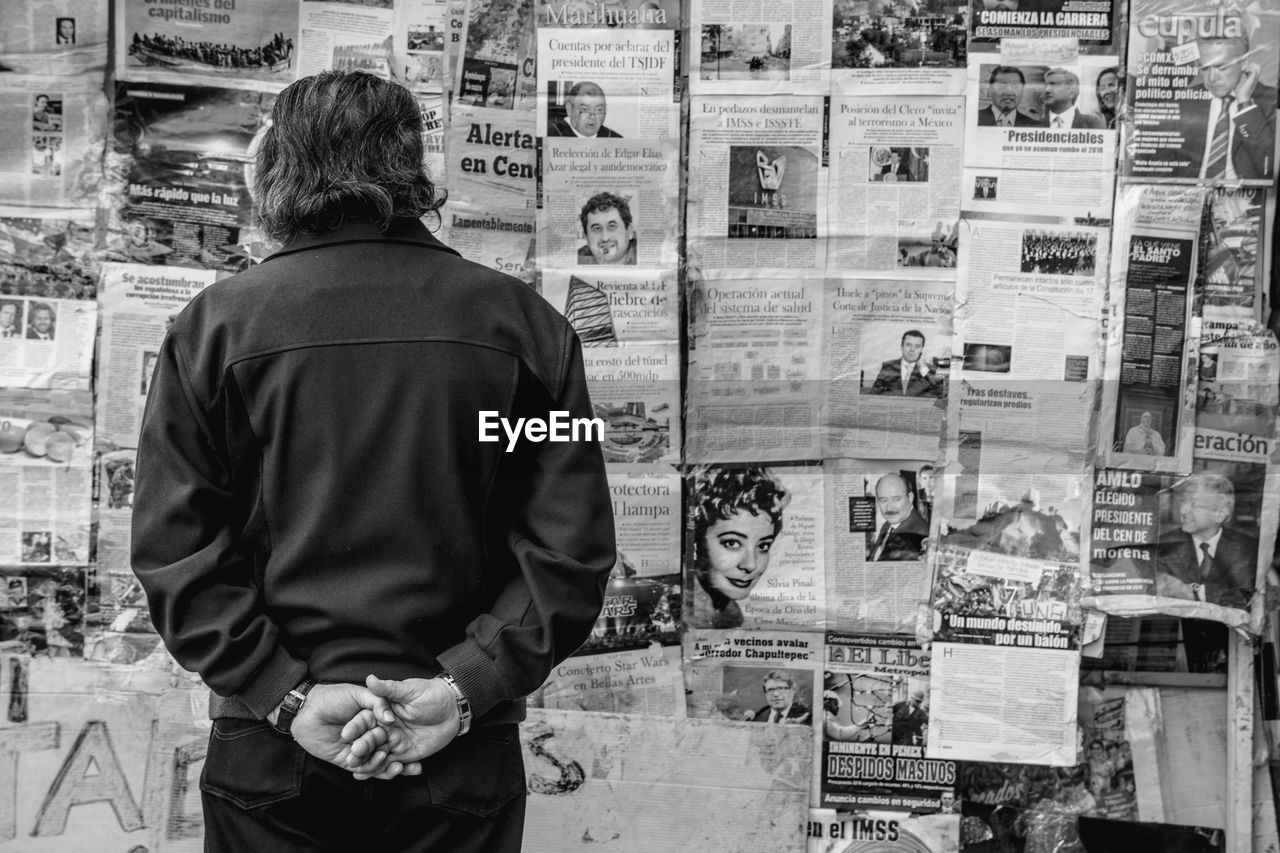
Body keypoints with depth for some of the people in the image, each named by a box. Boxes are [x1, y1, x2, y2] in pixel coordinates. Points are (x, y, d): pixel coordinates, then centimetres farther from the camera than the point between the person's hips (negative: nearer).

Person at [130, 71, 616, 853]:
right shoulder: (523, 324, -1)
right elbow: (573, 547, -6)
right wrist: (468, 686, -7)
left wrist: (284, 692, -7)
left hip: (269, 758, 0)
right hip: (466, 757, 1)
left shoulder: (216, 325, -3)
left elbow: (174, 546, -8)